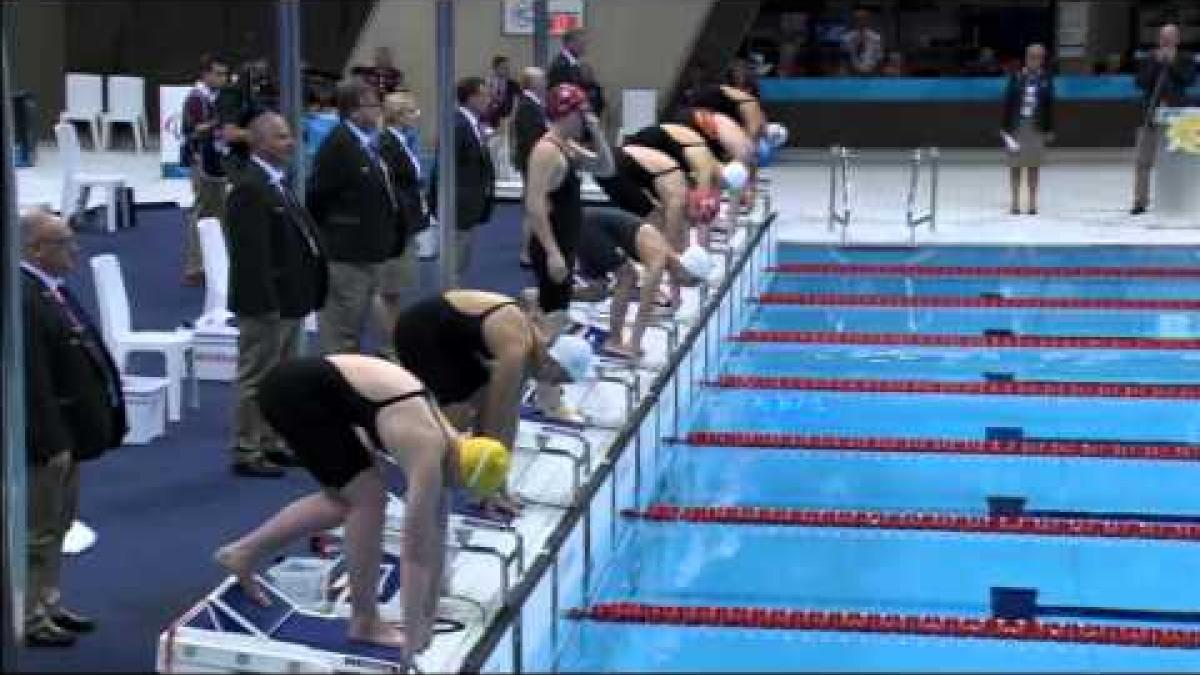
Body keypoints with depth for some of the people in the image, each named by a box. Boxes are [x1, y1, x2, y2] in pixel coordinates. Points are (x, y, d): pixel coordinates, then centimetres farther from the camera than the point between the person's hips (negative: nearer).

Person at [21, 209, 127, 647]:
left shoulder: (49, 289, 7)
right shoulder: (24, 299, -25)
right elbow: (32, 381, -26)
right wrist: (52, 443, -25)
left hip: (66, 430, 10)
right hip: (47, 437, -10)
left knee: (58, 525, 21)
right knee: (38, 533, 3)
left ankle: (49, 605, 33)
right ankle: (29, 620, 15)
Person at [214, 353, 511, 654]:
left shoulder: (446, 443, 6)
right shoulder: (429, 454, -18)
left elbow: (436, 535, 14)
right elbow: (415, 552, -15)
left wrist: (429, 615, 18)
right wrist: (413, 634, -10)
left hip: (313, 388, 9)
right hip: (295, 392, -9)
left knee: (348, 499, 18)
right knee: (369, 498, -4)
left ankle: (245, 553, 27)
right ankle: (365, 622, 8)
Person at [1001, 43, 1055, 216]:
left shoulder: (1046, 79, 3)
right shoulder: (1016, 77, 0)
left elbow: (1049, 105, 4)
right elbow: (1008, 102, 0)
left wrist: (1049, 129, 1)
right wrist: (1006, 127, -4)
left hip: (1036, 127, 0)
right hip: (1017, 125, 0)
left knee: (1034, 166, 5)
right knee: (1015, 164, 3)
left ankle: (1032, 202, 11)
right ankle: (1015, 202, 10)